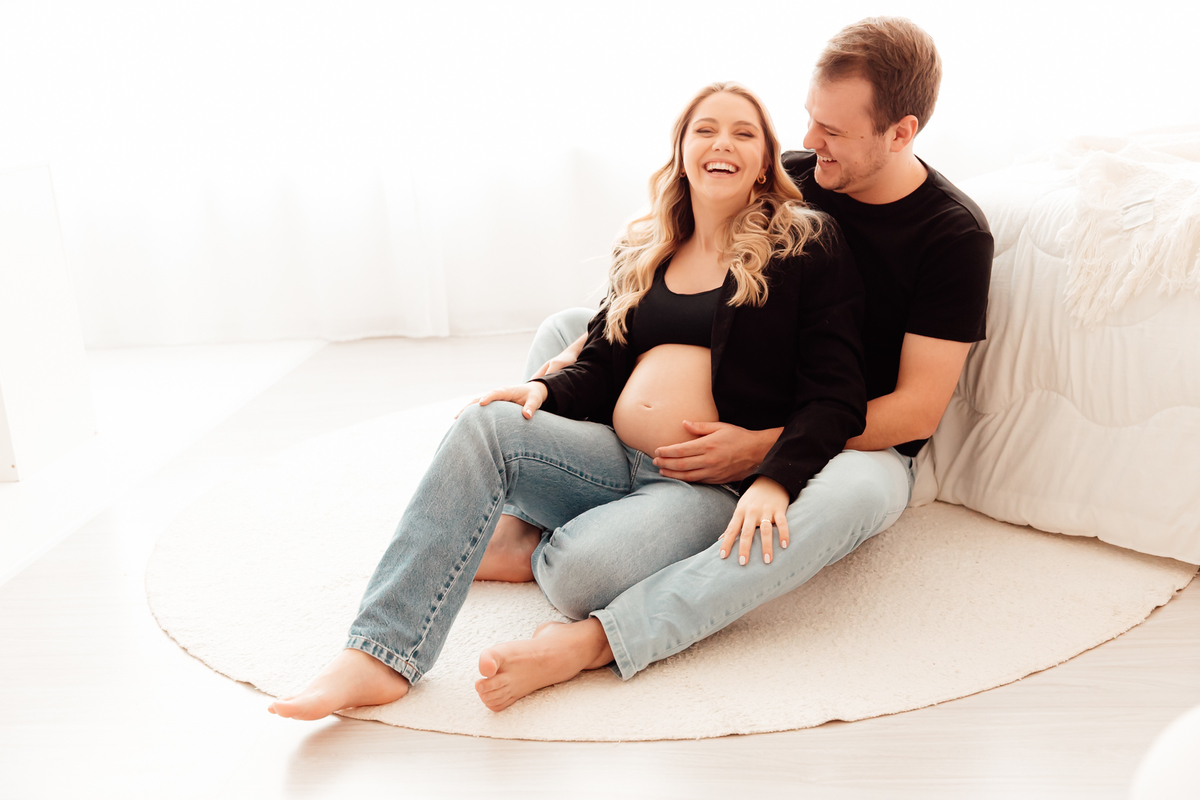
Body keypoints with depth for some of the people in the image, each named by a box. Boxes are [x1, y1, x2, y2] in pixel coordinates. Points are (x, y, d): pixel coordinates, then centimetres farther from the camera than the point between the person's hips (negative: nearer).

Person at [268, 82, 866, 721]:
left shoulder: (808, 247, 1)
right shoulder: (644, 252, 18)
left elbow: (835, 397, -5)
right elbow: (601, 366, 17)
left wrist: (775, 480, -21)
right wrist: (544, 390, -5)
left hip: (716, 485, -5)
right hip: (614, 460, 5)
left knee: (582, 571, -34)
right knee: (484, 426, -23)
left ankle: (530, 552, 5)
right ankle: (380, 656, -27)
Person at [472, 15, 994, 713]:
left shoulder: (955, 234, -13)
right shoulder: (788, 179, -1)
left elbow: (918, 409, -18)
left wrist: (763, 447, -28)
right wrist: (574, 359, -10)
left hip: (857, 445, -4)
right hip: (735, 416, 5)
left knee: (858, 491, -43)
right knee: (563, 328, -1)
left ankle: (597, 640, -49)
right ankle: (522, 533, -20)